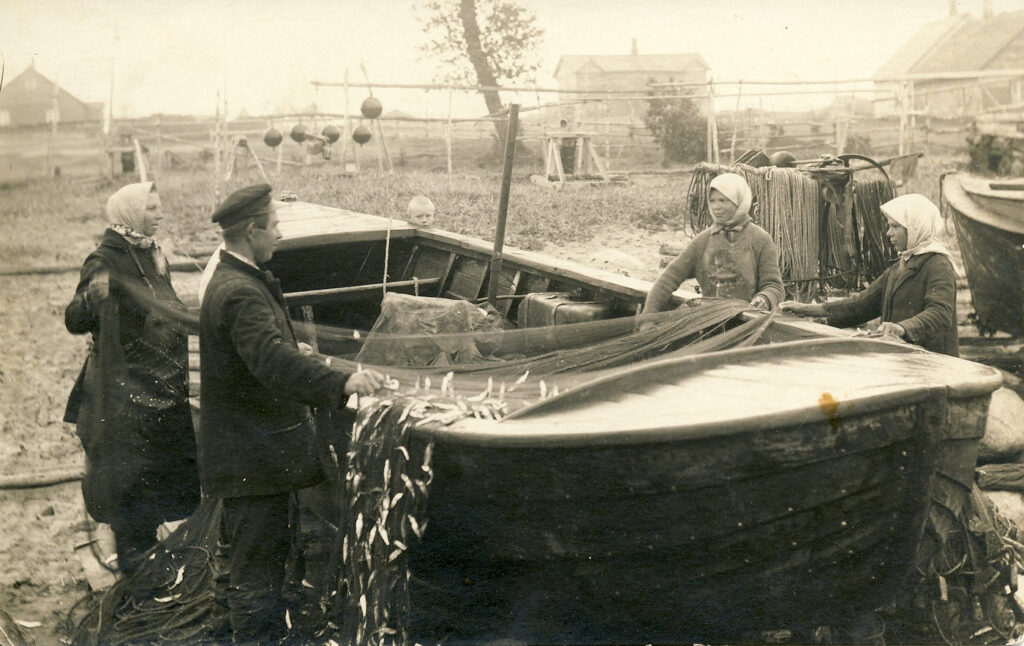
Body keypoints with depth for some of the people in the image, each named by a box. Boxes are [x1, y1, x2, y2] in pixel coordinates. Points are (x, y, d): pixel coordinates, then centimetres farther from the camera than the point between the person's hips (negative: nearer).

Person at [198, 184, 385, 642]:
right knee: (257, 567, -3)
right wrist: (341, 383, -50)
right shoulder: (239, 294, -23)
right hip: (253, 460, -11)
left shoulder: (242, 282, 13)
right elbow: (273, 359, -39)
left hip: (253, 454, 11)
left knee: (271, 553, 24)